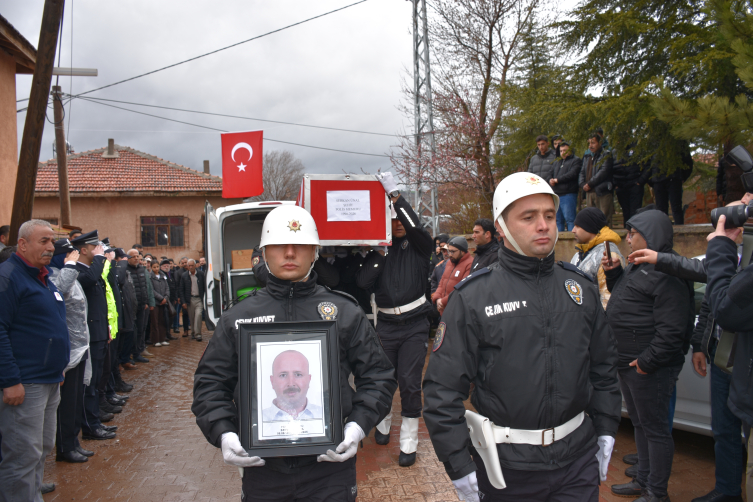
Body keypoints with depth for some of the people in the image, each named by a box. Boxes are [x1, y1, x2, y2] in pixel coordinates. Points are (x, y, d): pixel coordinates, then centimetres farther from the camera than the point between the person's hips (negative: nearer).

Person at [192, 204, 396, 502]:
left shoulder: (345, 312, 2)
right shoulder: (237, 318, 6)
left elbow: (378, 376, 4)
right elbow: (210, 383, 9)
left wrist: (357, 426, -10)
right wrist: (223, 434, -8)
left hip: (330, 466, -1)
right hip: (261, 468, 2)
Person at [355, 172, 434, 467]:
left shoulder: (419, 247, 2)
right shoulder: (378, 251, 7)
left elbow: (416, 227, -21)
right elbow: (363, 282, -7)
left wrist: (394, 194, -20)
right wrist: (381, 251, -10)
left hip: (415, 324, -2)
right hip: (386, 324, 2)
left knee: (410, 382, -4)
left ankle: (408, 442, 9)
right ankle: (383, 423, 38)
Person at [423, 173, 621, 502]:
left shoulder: (581, 288, 5)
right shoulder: (473, 297, -10)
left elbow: (604, 366, 15)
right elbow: (442, 388, -11)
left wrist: (605, 431, 11)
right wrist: (460, 468, -11)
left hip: (578, 456, 3)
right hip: (507, 465, -3)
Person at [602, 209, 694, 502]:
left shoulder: (668, 275, -19)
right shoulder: (639, 266, 13)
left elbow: (672, 330, -23)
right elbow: (623, 297, 28)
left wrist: (647, 361, -21)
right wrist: (613, 272, 12)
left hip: (649, 367, -10)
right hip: (629, 362, 10)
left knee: (654, 427, 1)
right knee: (639, 423, 20)